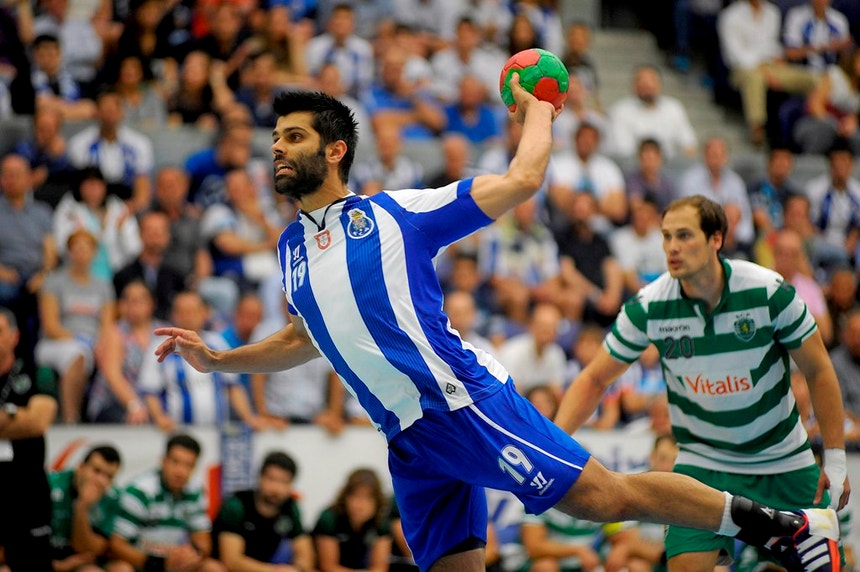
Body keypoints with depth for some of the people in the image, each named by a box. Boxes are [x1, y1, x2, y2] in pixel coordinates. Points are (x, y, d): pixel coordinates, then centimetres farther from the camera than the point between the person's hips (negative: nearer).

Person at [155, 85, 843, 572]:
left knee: (604, 495, -13)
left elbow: (520, 182, 1)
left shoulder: (394, 211, 0)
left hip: (463, 402, -6)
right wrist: (216, 359, 27)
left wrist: (536, 111, 16)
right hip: (407, 438, 6)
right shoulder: (291, 247, 19)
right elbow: (304, 339, 36)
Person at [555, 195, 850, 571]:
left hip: (784, 465, 0)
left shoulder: (769, 291, -17)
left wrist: (835, 460, -7)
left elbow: (818, 372, -6)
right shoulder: (648, 307, -14)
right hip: (703, 465, 0)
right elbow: (594, 379, -3)